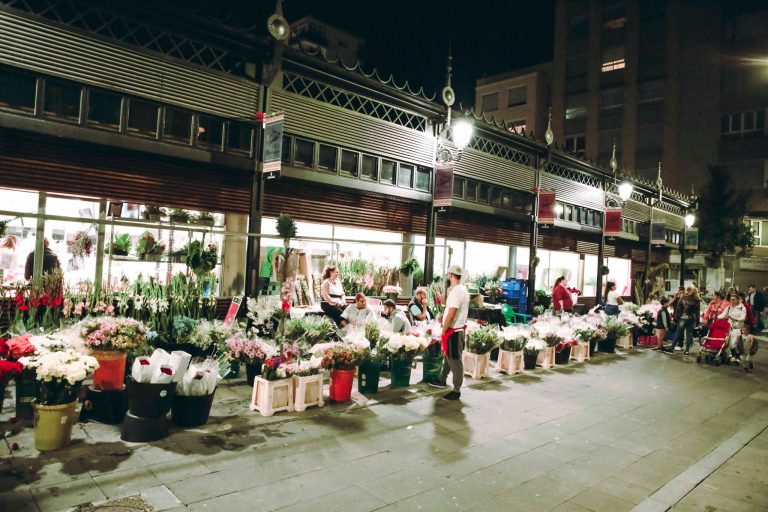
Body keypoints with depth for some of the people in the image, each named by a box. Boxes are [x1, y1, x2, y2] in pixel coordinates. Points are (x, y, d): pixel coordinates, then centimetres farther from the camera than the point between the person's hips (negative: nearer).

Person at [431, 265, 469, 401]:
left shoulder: (456, 291, -20)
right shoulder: (462, 290, 11)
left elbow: (451, 314, -23)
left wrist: (443, 331, -15)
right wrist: (444, 316, 14)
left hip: (454, 331, -10)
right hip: (456, 329, 10)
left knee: (455, 360, -3)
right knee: (448, 356, 23)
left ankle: (456, 391, 4)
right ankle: (442, 380, 38)